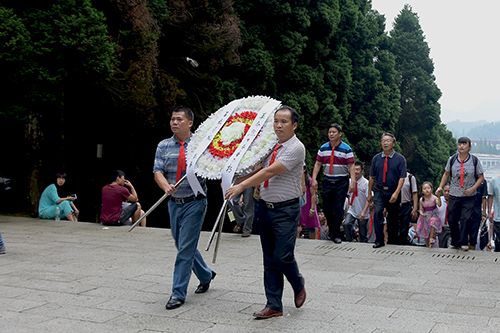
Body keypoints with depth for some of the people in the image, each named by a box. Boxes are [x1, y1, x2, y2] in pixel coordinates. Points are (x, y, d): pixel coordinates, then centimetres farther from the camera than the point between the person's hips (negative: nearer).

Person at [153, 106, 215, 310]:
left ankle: (178, 293, 2)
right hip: (174, 203, 5)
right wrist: (166, 187, -23)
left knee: (186, 247, -7)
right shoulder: (164, 146, 5)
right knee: (182, 246, 16)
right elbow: (158, 172, -3)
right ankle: (205, 275, 39)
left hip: (195, 202, -5)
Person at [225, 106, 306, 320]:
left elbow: (270, 171, -21)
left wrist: (241, 186, -22)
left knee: (282, 256, -9)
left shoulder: (296, 148, -13)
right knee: (269, 260, 8)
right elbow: (259, 169, 18)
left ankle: (298, 286, 23)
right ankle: (274, 306, 17)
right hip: (265, 206, 7)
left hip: (286, 210, -7)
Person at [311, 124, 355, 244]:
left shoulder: (346, 149, -4)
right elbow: (317, 164, 8)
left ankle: (336, 234, 8)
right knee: (326, 208, 7)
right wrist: (314, 179, -2)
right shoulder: (323, 148, 7)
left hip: (341, 182, -3)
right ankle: (331, 230, 27)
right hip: (327, 181, 4)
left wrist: (353, 181, -17)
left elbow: (351, 166, -7)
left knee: (338, 209, -3)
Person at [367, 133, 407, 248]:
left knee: (393, 218, 9)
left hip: (393, 192, -1)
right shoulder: (376, 158, 4)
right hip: (379, 191, 1)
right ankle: (379, 240, -14)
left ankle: (392, 241, 27)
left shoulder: (400, 159, -4)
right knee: (377, 212, -20)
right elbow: (372, 177, 10)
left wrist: (396, 193, -20)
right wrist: (369, 193, 11)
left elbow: (402, 178, -9)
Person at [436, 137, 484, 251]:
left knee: (466, 219, -8)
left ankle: (464, 242, 3)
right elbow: (446, 174, 11)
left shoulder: (474, 160, -5)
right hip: (454, 195, 2)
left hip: (469, 196, -2)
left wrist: (473, 188, -13)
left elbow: (481, 177, 1)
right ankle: (455, 242, 23)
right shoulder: (452, 159, 0)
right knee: (452, 219, 5)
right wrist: (440, 187, -1)